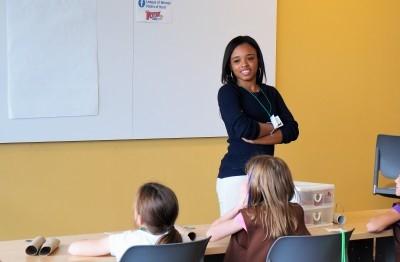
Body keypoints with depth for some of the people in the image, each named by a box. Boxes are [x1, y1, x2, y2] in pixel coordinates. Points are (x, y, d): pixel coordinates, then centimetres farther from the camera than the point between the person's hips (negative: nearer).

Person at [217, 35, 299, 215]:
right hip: (236, 175, -5)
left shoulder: (271, 93, 13)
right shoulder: (227, 92, -2)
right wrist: (272, 127, -3)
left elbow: (292, 130, 1)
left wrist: (256, 137, -12)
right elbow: (242, 128, -19)